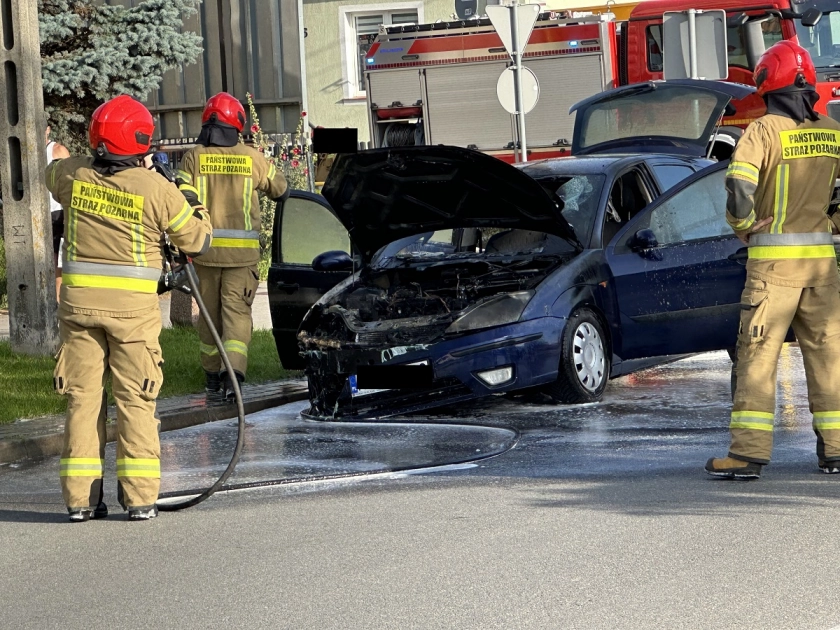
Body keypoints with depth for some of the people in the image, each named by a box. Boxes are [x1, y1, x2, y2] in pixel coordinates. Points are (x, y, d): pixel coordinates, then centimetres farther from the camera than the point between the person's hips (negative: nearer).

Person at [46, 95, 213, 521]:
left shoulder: (73, 175, -2)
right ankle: (139, 497, 2)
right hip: (133, 306, -2)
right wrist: (196, 208, 20)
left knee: (82, 395, 8)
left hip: (79, 300, 2)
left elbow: (50, 175, 24)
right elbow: (197, 241, 1)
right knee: (134, 400, 4)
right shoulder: (157, 189, -10)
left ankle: (80, 498, 8)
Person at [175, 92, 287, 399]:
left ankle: (212, 374, 21)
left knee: (209, 312, 13)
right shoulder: (251, 158, -1)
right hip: (242, 251, -1)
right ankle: (234, 370, -19)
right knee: (237, 311, -1)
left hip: (205, 249, 1)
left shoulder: (193, 157, -3)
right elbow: (280, 188, 14)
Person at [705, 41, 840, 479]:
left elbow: (739, 184, -21)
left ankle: (748, 452, -7)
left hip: (772, 259, -4)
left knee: (758, 353, -3)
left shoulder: (765, 131, -9)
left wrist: (743, 226, -6)